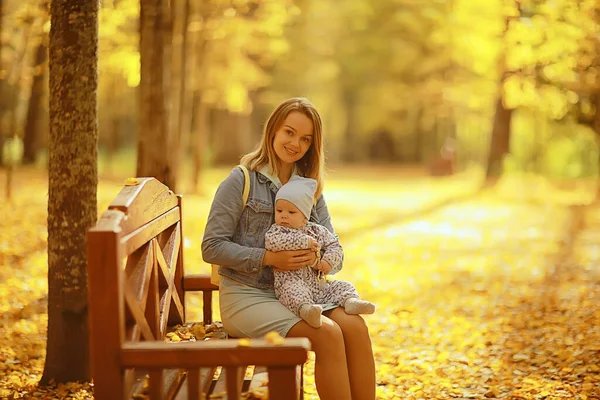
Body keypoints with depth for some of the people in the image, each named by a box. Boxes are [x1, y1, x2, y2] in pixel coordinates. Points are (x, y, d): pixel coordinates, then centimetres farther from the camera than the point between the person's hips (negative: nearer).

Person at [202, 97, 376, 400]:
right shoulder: (242, 180, -4)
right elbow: (211, 247, -8)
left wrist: (317, 258, -13)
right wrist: (268, 258, -18)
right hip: (246, 295, -5)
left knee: (355, 327, -23)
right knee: (327, 334, -28)